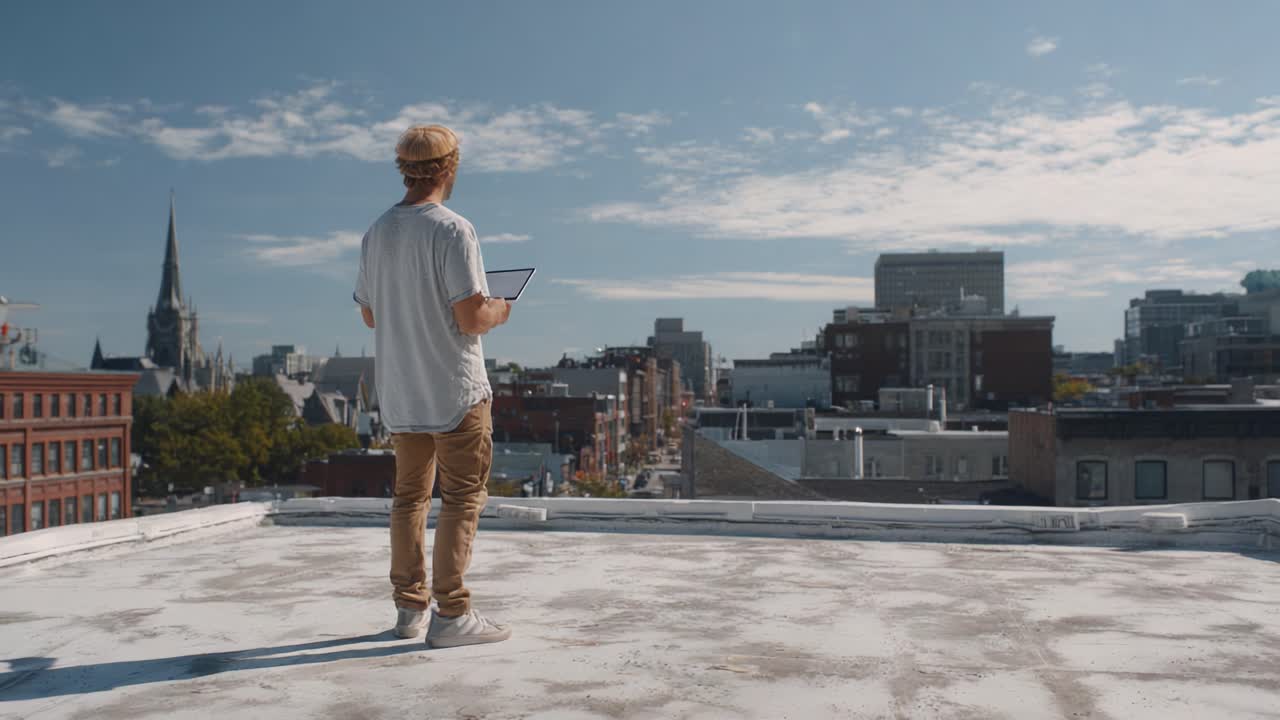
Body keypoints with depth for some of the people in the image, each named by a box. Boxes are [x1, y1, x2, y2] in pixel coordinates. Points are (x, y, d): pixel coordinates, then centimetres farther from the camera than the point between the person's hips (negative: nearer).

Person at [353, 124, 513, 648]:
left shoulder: (376, 233, 6)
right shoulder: (452, 230, -15)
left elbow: (369, 314, 14)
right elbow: (471, 318, -20)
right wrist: (499, 310, 1)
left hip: (399, 393, 7)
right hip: (455, 389, -7)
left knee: (409, 496, 16)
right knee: (462, 498, 1)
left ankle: (409, 606, 22)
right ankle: (451, 613, 1)